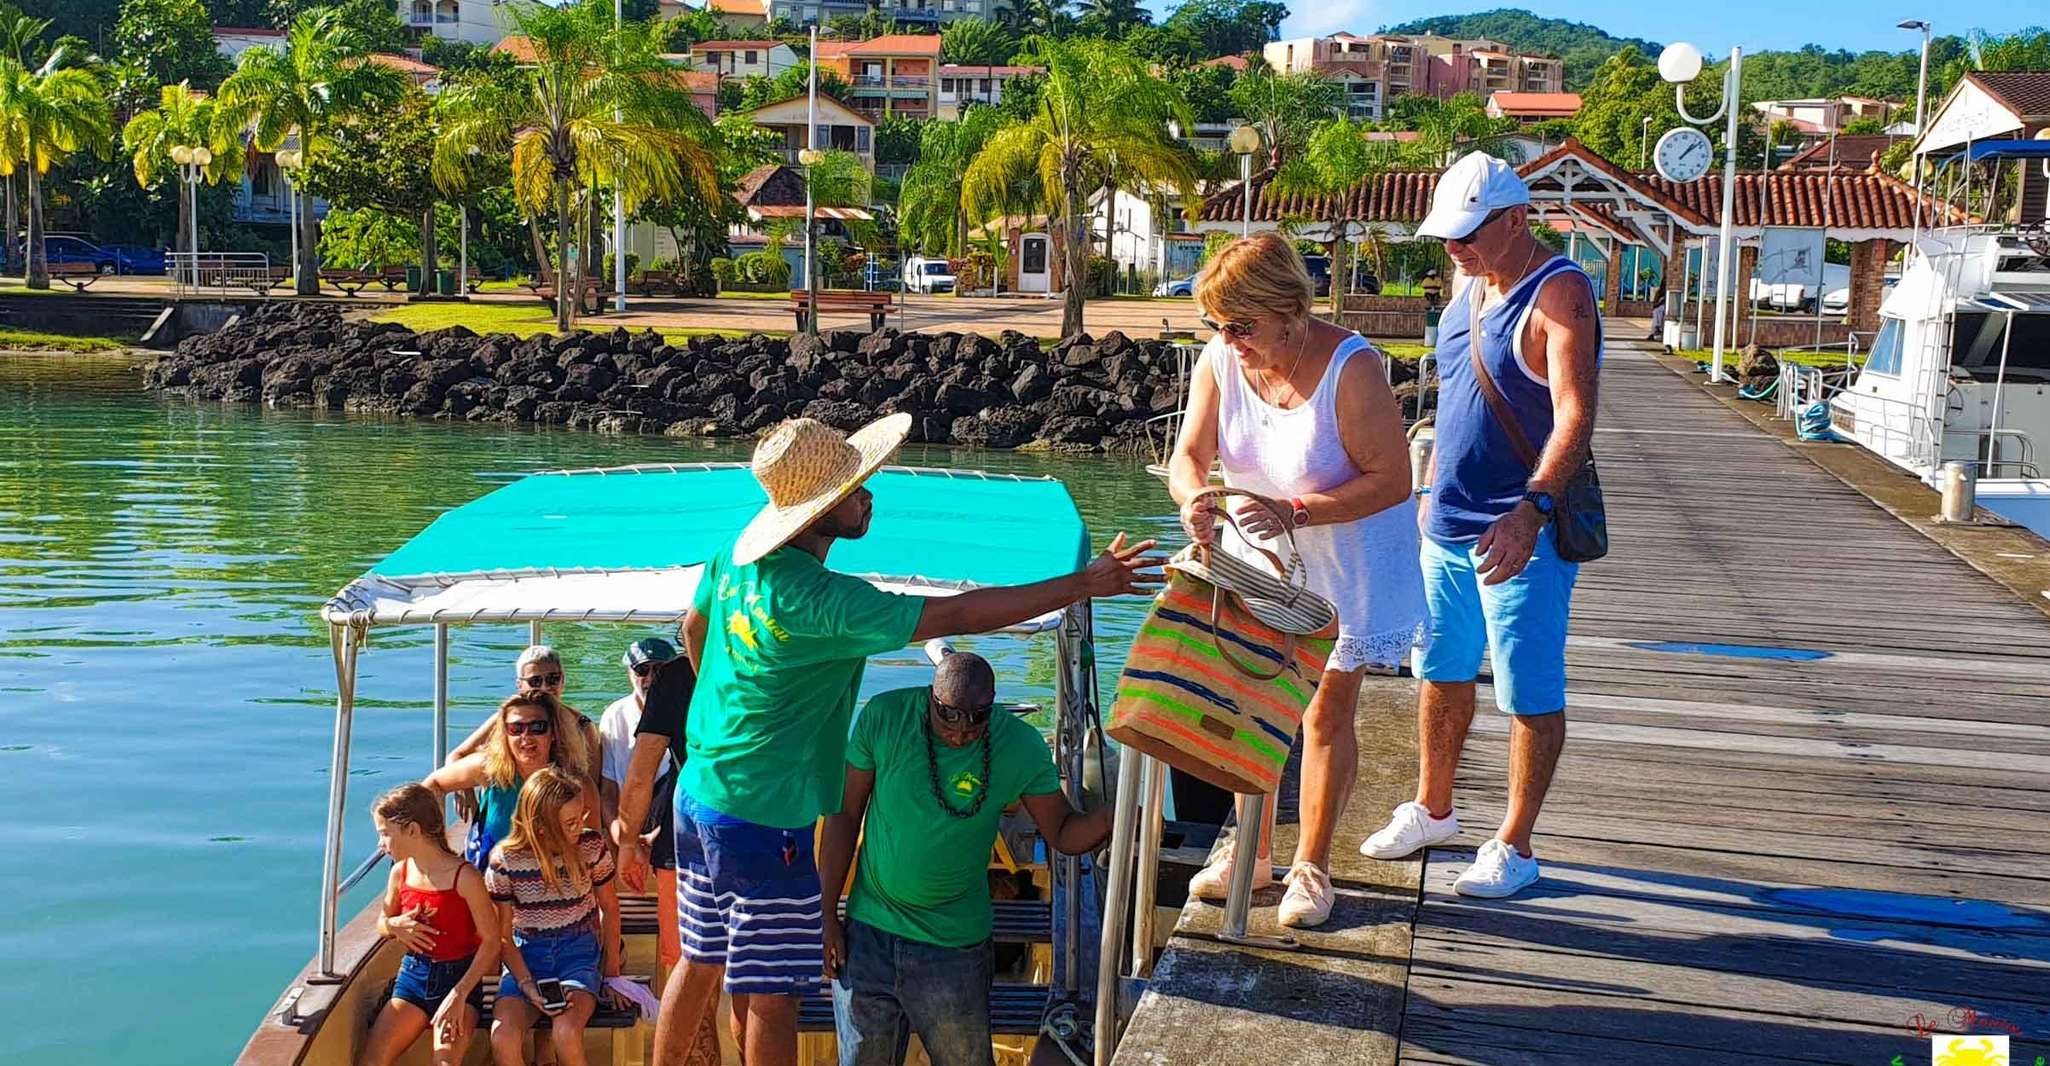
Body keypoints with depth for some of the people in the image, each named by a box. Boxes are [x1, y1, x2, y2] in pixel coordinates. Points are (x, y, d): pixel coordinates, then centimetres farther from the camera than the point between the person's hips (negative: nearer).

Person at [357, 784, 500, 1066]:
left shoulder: (464, 877, -15)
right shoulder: (400, 873, 3)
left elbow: (491, 940, -13)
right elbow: (382, 923, 20)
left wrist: (459, 994, -19)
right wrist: (393, 926, -6)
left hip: (458, 977, -5)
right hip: (412, 977, 5)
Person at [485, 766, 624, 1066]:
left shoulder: (592, 846, -11)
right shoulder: (505, 860, -13)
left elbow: (609, 906, 6)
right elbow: (503, 935, -3)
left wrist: (611, 970, 8)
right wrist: (527, 985, -16)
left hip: (578, 949, 0)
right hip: (526, 954, 1)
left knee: (565, 1034, -31)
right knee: (503, 1041, -26)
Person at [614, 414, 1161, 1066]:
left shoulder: (736, 558, -1)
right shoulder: (824, 602, -27)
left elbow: (693, 628, 19)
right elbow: (958, 615, -27)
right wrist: (1086, 584, -21)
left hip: (699, 792, 9)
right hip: (764, 819, -9)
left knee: (702, 964, 22)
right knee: (772, 996, 2)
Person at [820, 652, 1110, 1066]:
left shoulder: (1021, 747, -11)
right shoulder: (884, 717, -11)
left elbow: (1064, 833, -3)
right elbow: (844, 817, -3)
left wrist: (1111, 815, -26)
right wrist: (827, 915, -2)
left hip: (954, 949, 0)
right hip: (868, 935, 1)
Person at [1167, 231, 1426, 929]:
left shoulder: (1351, 367, -26)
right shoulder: (1220, 360, -11)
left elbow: (1392, 479, -25)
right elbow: (1188, 455, -8)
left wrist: (1296, 512, -34)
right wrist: (1195, 500, -32)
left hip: (1346, 563, -4)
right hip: (1255, 557, 5)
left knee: (1326, 715, 3)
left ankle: (1310, 868, 18)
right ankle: (1252, 853, 26)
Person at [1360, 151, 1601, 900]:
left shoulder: (1559, 294, -16)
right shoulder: (1469, 284, 11)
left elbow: (1575, 416, -27)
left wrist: (1532, 510, -39)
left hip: (1521, 533, -8)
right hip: (1449, 527, 8)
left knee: (1530, 694, 1)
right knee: (1442, 674, 18)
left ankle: (1514, 849, 11)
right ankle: (1432, 812, 34)